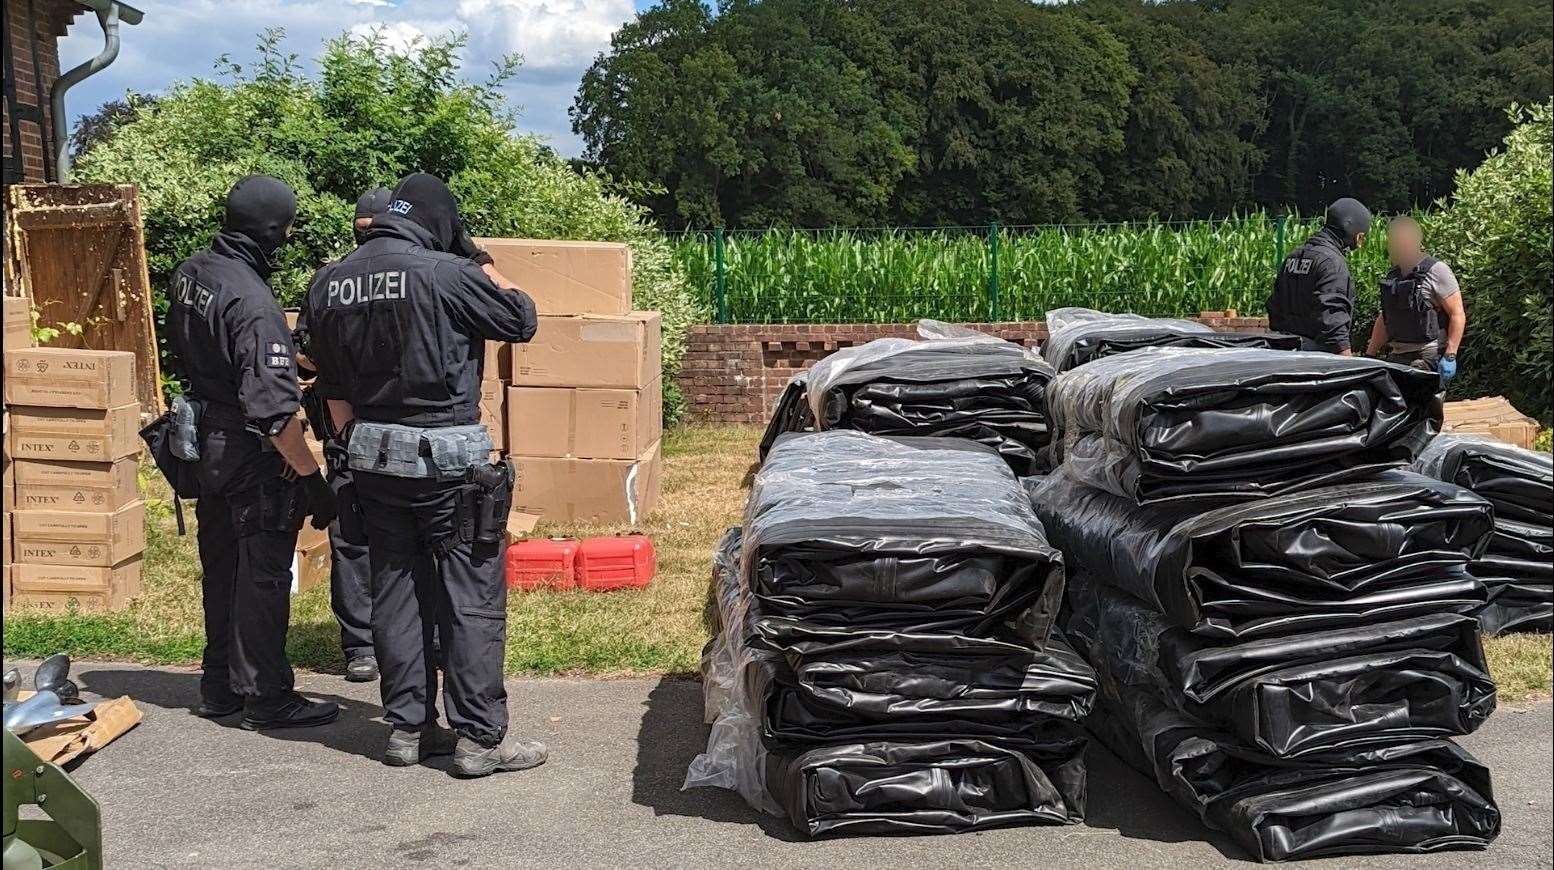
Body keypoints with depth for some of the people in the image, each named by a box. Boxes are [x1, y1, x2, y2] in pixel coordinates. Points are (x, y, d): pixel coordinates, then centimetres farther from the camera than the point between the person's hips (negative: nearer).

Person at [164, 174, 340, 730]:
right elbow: (273, 408, -28)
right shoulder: (252, 301, -25)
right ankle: (266, 698, 12)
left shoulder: (190, 273, 2)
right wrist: (311, 476, -23)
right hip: (253, 457, -9)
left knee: (220, 570, 18)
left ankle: (219, 688, 30)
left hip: (207, 448, 9)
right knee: (263, 576, 2)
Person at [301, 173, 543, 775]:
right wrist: (487, 286, 17)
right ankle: (480, 736, 5)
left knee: (395, 591, 14)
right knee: (472, 595, 1)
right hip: (448, 460, -6)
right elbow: (523, 321, -1)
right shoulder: (445, 273, -14)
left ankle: (407, 726, 21)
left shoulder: (327, 285, 6)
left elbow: (334, 391, 13)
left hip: (374, 459, 6)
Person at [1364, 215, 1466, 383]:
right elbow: (1384, 319, 23)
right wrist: (1370, 355, 16)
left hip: (1430, 357, -6)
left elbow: (1457, 315, -10)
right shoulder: (1392, 276, 16)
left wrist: (1450, 356, -18)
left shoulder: (1436, 270, -5)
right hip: (1397, 356, 6)